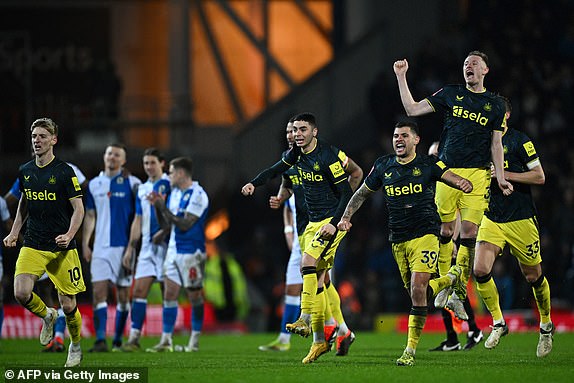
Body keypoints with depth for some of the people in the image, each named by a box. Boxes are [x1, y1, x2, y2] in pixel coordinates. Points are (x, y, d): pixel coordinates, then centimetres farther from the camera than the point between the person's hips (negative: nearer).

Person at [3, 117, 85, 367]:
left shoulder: (64, 172, -8)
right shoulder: (25, 171, 7)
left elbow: (79, 208, -6)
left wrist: (69, 235, -21)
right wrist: (14, 232, 14)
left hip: (62, 249, -4)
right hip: (32, 245, 4)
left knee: (68, 305, -1)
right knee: (21, 293, -18)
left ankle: (76, 346, 27)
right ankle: (47, 316, 14)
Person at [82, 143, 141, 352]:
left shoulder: (132, 183, -1)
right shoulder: (94, 184, 11)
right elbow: (90, 216, 16)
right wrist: (85, 244, 10)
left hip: (123, 246, -3)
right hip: (101, 247, 3)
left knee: (123, 294, 3)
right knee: (98, 292, -8)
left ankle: (118, 340, 12)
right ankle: (100, 340, -12)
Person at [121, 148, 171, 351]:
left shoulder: (168, 184, -5)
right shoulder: (142, 189, 17)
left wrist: (162, 232, -21)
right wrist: (130, 248, 16)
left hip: (165, 244, -7)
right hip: (147, 246, 7)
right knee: (139, 291, -1)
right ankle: (134, 337, -2)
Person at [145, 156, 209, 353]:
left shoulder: (197, 195, -12)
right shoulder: (174, 193, 13)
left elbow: (185, 224, -19)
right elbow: (166, 225, 15)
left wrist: (163, 207, -17)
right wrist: (157, 206, 0)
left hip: (192, 252, -8)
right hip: (173, 250, 8)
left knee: (195, 296, 1)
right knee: (169, 294, 2)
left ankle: (194, 342, 6)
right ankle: (166, 340, 2)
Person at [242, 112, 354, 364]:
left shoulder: (327, 157, -18)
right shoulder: (297, 153, 6)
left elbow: (347, 193, -17)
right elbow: (276, 170, 25)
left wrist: (335, 223, -26)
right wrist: (254, 183, 9)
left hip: (333, 221, -8)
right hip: (313, 223, 8)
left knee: (308, 261, -26)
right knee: (317, 281, 5)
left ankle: (305, 319, -28)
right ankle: (319, 341, 6)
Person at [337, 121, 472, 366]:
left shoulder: (428, 164, -3)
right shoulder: (383, 167, 7)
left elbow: (451, 177, -13)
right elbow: (362, 194, 16)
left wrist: (463, 183, -37)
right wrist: (346, 217, 3)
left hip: (425, 235, -5)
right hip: (398, 241, 5)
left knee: (418, 290, -18)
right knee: (417, 294, 8)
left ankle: (410, 351, -11)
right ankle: (452, 278, 39)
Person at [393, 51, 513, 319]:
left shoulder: (495, 104, 12)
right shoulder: (450, 94, 10)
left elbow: (496, 144, 12)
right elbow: (412, 109, 8)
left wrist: (500, 178, 2)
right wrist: (401, 77, 2)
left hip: (477, 174, 0)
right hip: (446, 171, 0)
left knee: (469, 232, -8)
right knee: (445, 230, 1)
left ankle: (459, 293, -3)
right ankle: (443, 286, 14)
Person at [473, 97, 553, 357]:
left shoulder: (519, 141, -8)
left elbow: (539, 177, -11)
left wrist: (504, 174, -18)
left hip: (521, 219, -4)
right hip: (491, 219, 4)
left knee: (533, 276, 6)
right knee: (480, 270, -14)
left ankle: (546, 326, 27)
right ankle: (498, 323, 1)